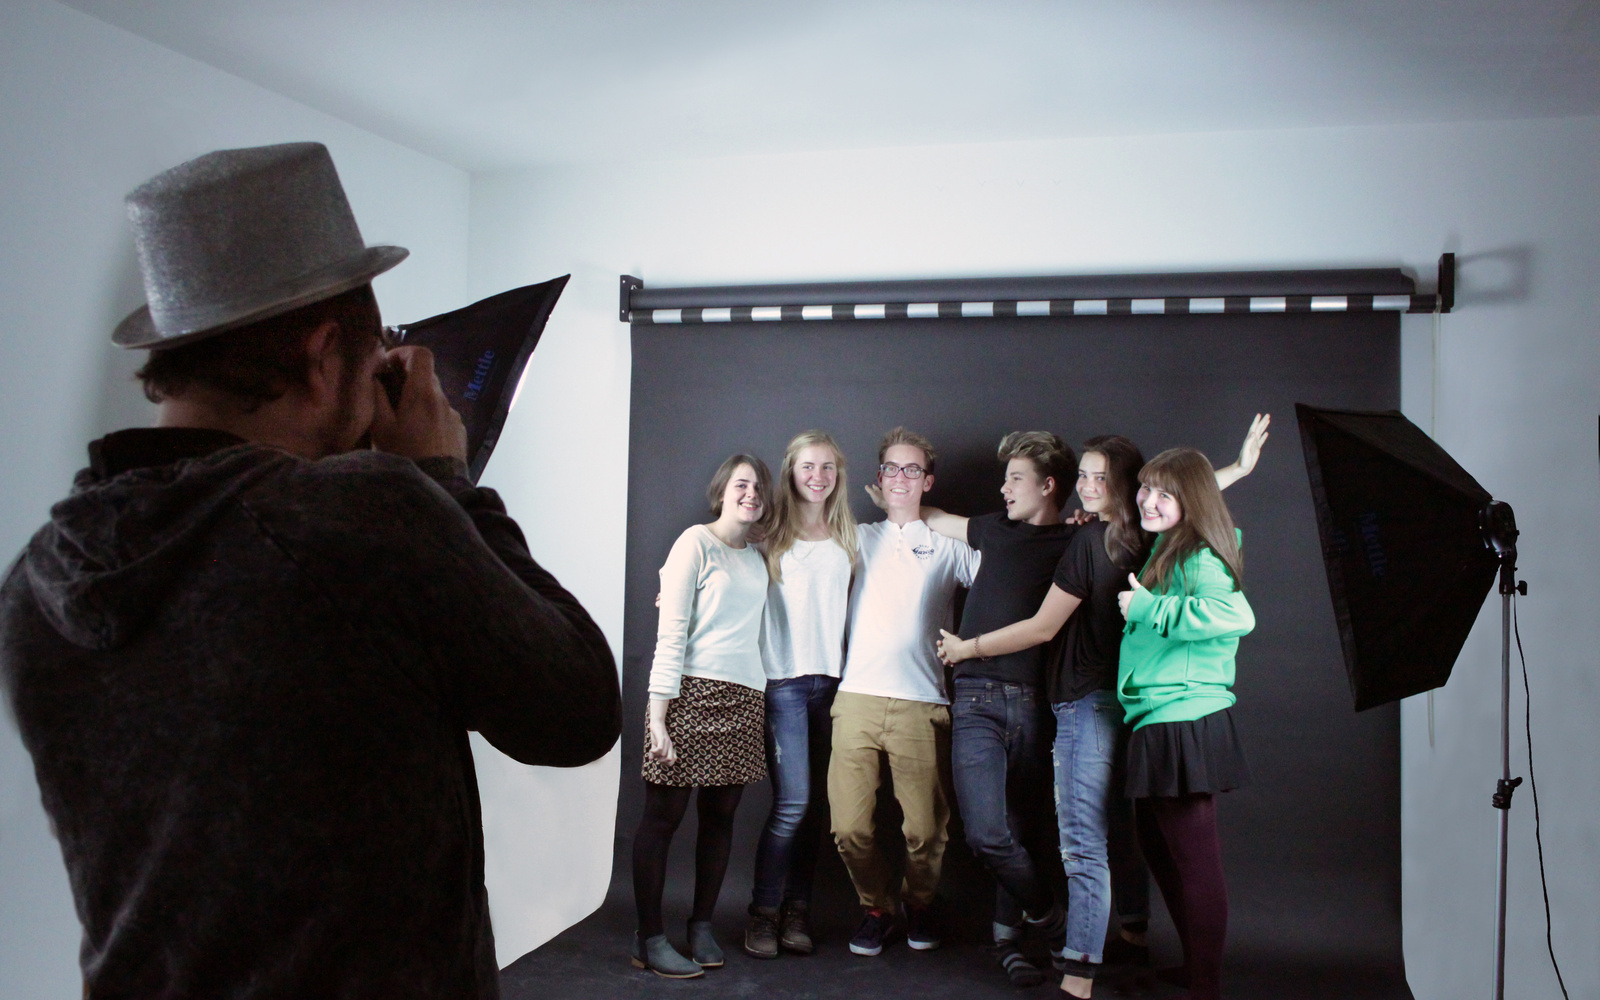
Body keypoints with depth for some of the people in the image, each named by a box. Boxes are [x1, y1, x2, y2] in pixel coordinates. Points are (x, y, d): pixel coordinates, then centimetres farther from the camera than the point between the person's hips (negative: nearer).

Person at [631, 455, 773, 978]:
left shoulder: (757, 559, 17)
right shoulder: (696, 542, -2)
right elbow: (671, 632, -7)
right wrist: (658, 713, -13)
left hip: (744, 699, 6)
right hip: (693, 693, -6)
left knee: (720, 815, 9)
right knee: (664, 815, -1)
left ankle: (701, 927, 21)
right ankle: (649, 939, 6)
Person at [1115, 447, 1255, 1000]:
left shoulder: (1197, 558, -16)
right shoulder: (1162, 550, 13)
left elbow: (1235, 614, -34)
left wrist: (1147, 607, -24)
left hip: (1185, 721, -11)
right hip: (1156, 721, 11)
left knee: (1194, 857, -2)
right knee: (1157, 845, 21)